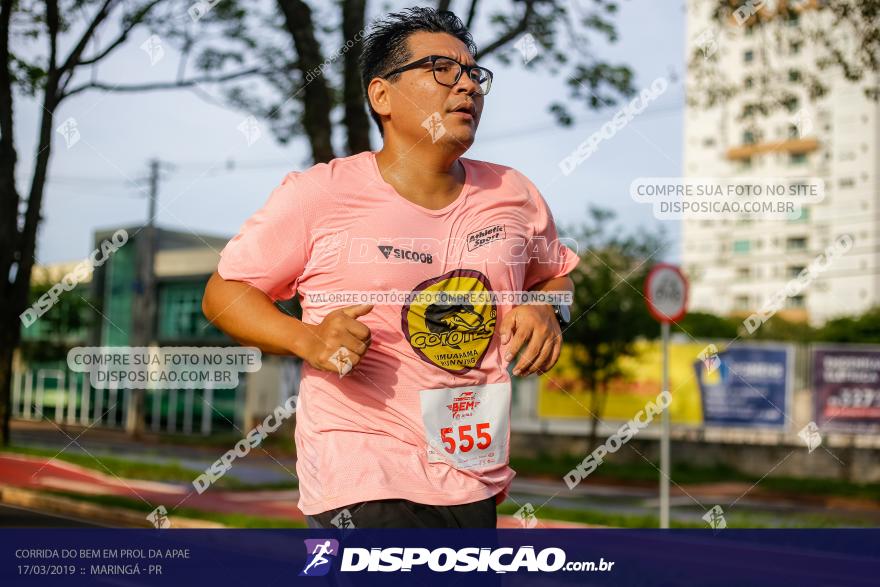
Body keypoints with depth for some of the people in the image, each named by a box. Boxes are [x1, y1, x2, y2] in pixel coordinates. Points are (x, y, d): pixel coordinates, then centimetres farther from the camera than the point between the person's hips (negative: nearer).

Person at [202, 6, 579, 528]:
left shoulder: (514, 195, 6)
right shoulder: (318, 195, -7)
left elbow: (555, 275, 24)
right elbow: (223, 292, -1)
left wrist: (548, 310, 0)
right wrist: (306, 338, -19)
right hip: (363, 481, -5)